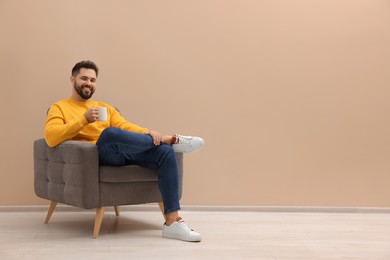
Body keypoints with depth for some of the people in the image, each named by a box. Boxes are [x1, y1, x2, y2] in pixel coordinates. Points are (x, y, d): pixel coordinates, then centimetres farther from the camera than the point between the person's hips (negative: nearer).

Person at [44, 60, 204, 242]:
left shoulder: (105, 107, 29)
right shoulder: (59, 108, 13)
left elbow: (124, 126, 11)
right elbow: (51, 137, -7)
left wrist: (147, 133, -11)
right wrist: (84, 119, -15)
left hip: (124, 152, 6)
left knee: (166, 152, -20)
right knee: (109, 132, -39)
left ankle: (172, 222, -25)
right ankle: (170, 139, -16)